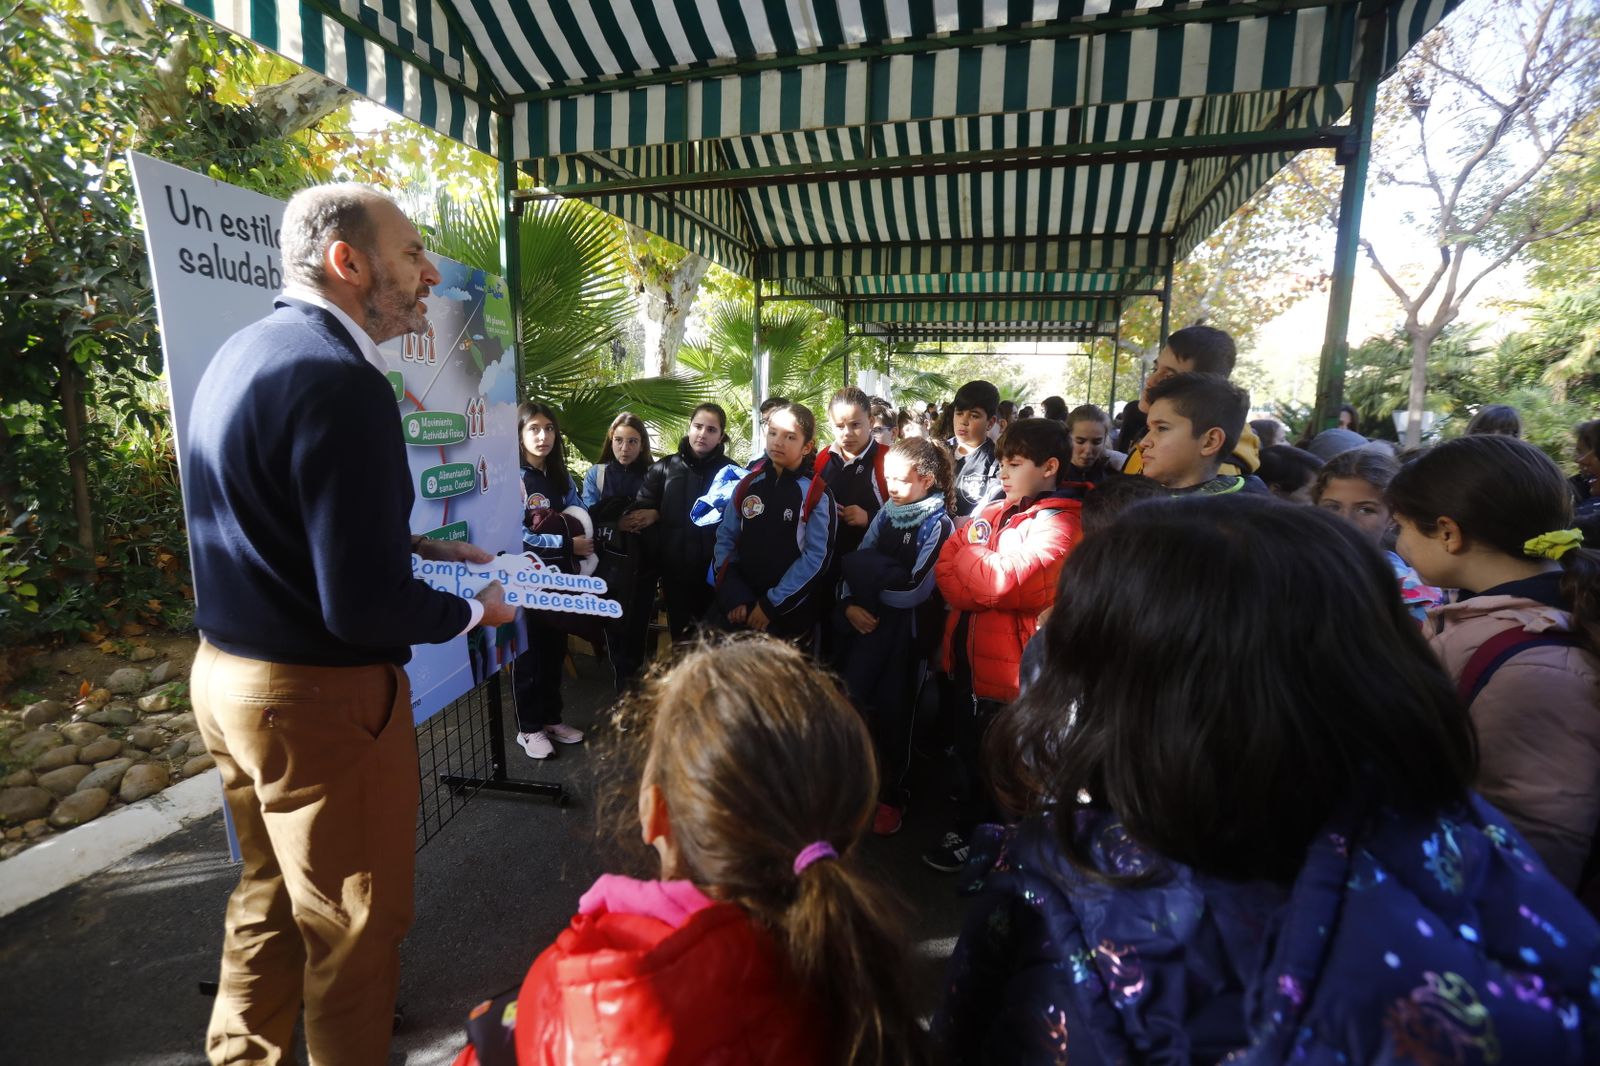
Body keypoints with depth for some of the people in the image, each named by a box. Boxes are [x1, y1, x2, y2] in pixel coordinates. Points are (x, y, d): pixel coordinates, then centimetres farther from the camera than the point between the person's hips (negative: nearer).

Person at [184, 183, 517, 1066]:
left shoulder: (245, 353, 7)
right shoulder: (338, 378, -24)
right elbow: (363, 609, -28)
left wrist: (419, 547, 12)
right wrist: (472, 612, -10)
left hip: (228, 673, 10)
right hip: (318, 697, -9)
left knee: (272, 893, 27)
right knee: (354, 926, 13)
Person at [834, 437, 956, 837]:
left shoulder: (938, 524, -11)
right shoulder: (886, 515, 7)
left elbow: (912, 590, -20)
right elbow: (854, 564, 3)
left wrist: (866, 569, -9)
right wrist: (849, 604, -14)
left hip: (906, 632, -5)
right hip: (867, 625, 5)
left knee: (893, 712, 9)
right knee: (850, 703, 6)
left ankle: (891, 796, 32)